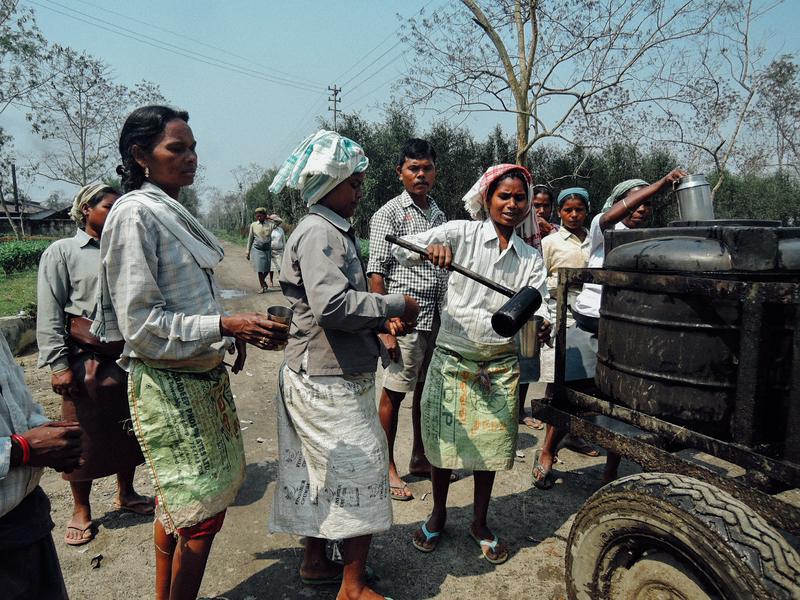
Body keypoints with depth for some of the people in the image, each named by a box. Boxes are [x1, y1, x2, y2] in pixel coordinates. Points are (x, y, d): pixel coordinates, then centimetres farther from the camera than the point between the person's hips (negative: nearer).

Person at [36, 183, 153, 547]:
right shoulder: (62, 252, -3)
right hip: (86, 357, -4)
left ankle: (125, 494, 35)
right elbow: (49, 314, -6)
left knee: (128, 429, 15)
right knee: (84, 435, 6)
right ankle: (81, 511, 24)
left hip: (129, 356, 5)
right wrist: (58, 364, -12)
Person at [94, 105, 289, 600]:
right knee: (203, 511, 1)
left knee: (179, 505, 21)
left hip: (203, 376, 9)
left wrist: (234, 335, 5)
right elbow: (140, 325, -20)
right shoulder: (135, 214, -15)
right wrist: (224, 325, -25)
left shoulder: (173, 213, 11)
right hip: (169, 386, -9)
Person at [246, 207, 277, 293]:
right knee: (260, 269, -4)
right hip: (257, 249, -1)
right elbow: (250, 238, 9)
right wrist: (248, 251, 10)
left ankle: (263, 281, 35)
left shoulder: (271, 224, -1)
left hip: (268, 249, 1)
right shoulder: (253, 225, 3)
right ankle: (263, 287, 9)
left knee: (267, 269, 7)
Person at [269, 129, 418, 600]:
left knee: (322, 473, 19)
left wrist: (381, 321, 4)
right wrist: (395, 305, -19)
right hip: (329, 380, -10)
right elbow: (332, 305, -30)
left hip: (325, 376, 10)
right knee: (361, 473, -1)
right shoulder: (319, 232, -18)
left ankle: (316, 562, 35)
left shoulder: (336, 231, 14)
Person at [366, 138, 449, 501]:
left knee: (427, 390, 15)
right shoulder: (389, 214, -4)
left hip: (437, 318, 7)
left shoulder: (439, 215, 15)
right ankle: (388, 468, 16)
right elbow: (376, 273, -10)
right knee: (393, 393, 1)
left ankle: (419, 458, 31)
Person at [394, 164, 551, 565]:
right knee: (443, 440, 10)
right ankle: (438, 515, 35)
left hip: (500, 367, 3)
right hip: (452, 359, -2)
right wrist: (431, 247, -36)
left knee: (490, 445, 13)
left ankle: (480, 522, 35)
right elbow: (402, 250, -14)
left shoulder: (530, 257, 7)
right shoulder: (461, 234, -5)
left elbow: (539, 304, -4)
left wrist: (541, 324, -28)